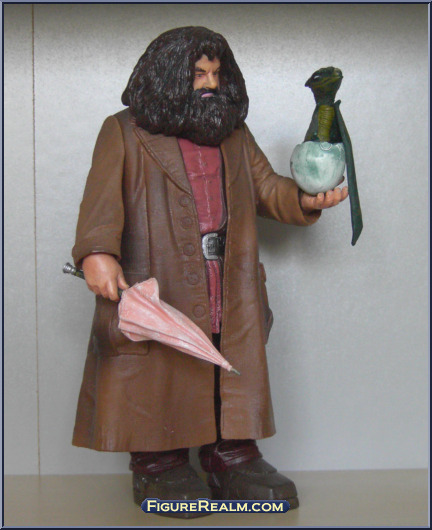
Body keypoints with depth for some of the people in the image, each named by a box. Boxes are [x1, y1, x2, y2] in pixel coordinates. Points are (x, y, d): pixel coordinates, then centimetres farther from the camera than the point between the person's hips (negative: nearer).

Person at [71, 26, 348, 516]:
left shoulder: (235, 135, 21)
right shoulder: (125, 133, 5)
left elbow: (267, 188, 20)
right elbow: (103, 199, -7)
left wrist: (305, 200, -1)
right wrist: (97, 252, -25)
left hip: (230, 292, 4)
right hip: (155, 289, -4)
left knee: (233, 376, 4)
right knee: (159, 379, -3)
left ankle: (231, 459, 18)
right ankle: (158, 466, 14)